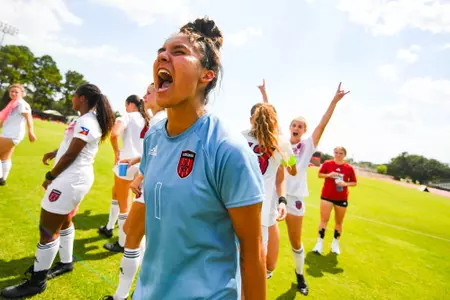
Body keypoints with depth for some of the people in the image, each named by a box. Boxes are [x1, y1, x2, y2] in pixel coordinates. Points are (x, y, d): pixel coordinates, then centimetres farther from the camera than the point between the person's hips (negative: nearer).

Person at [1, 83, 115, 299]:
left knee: (48, 230, 0)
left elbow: (71, 154, -19)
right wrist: (55, 153, 21)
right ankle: (66, 262, 39)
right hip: (73, 178, 11)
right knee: (63, 221, 23)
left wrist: (50, 177, -9)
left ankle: (36, 282, 15)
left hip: (71, 180, -11)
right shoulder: (89, 119, 10)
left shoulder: (86, 122, -21)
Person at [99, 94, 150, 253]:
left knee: (124, 204, 4)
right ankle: (109, 228, 43)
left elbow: (114, 134, -24)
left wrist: (116, 152, -9)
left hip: (127, 162, -7)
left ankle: (122, 244, 16)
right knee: (116, 193, 28)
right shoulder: (148, 120, 12)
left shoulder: (128, 116, -6)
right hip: (141, 164, 7)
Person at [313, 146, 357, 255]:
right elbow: (320, 174, 4)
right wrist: (328, 175, -15)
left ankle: (335, 243, 29)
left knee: (339, 222, 12)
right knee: (324, 220, -2)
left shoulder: (349, 168, -5)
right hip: (327, 196, -1)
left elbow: (354, 182, 2)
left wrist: (345, 184, -18)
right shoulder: (327, 163, -5)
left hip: (342, 198, 1)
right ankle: (320, 242, 7)